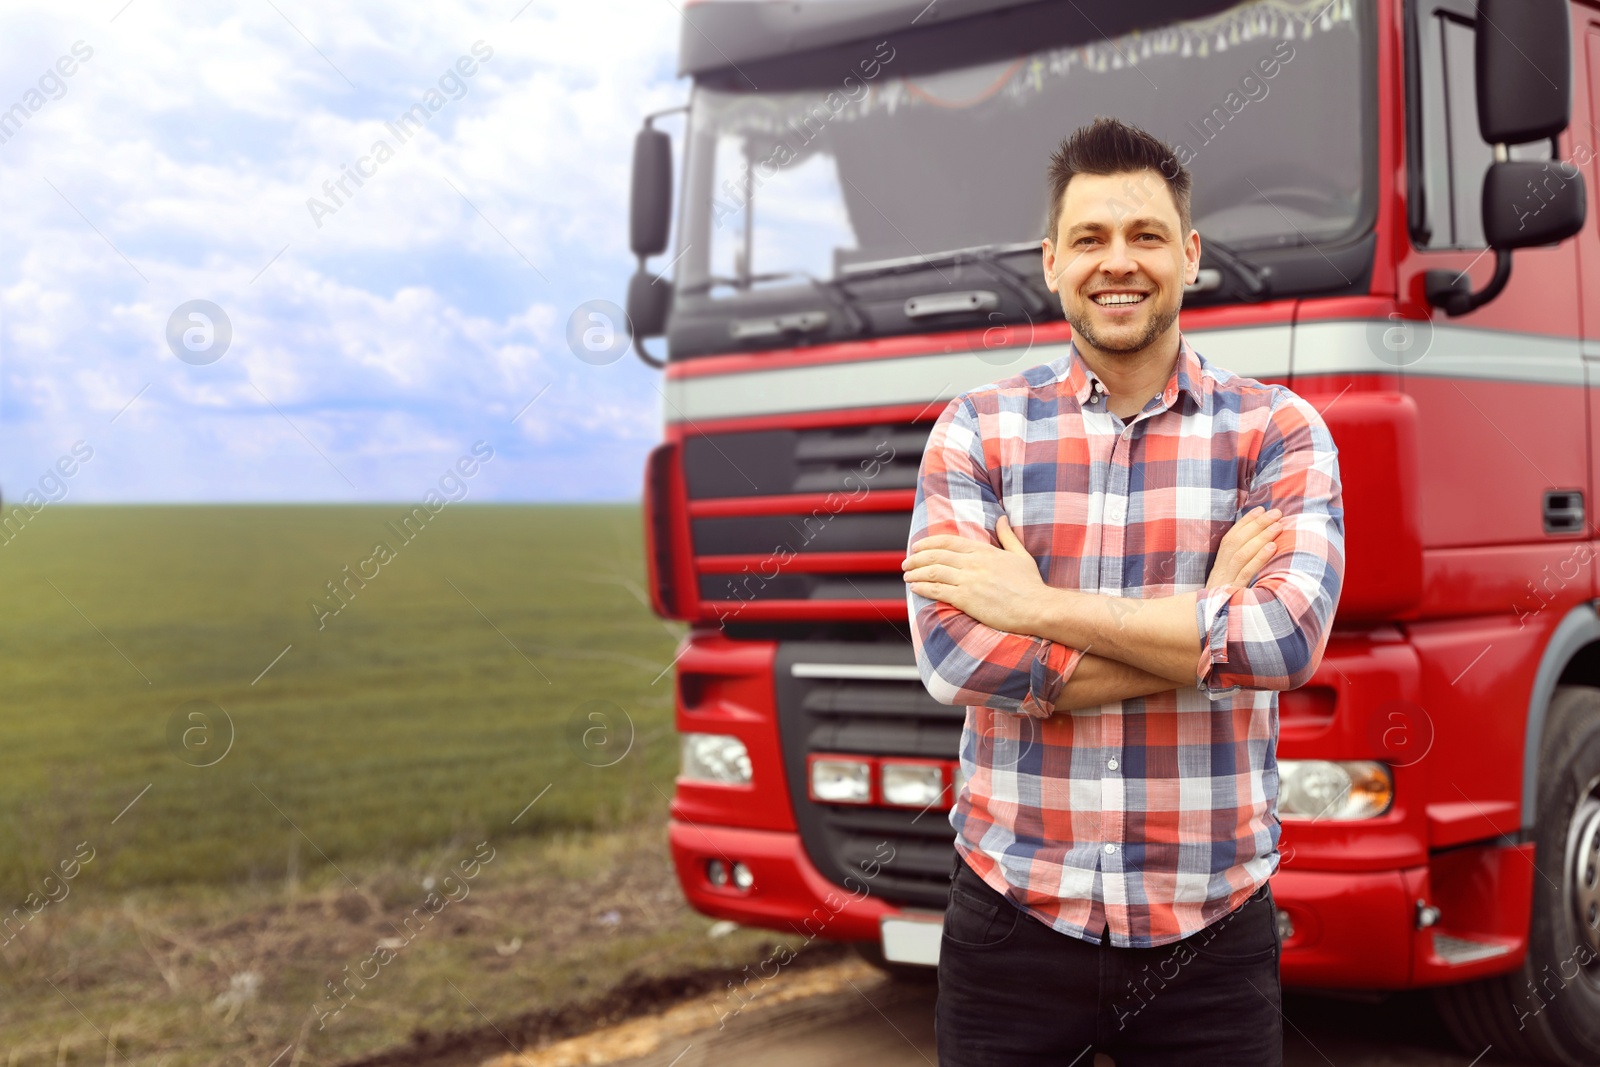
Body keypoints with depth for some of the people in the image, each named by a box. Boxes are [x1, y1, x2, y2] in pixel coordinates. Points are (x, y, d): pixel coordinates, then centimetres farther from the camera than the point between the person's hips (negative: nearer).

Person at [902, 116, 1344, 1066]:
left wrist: (1037, 605, -16)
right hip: (1013, 918, 1)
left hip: (1210, 931, 0)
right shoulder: (977, 430, 1)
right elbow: (953, 658, -13)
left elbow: (1292, 638, -17)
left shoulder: (1279, 432, 0)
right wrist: (1204, 628, -13)